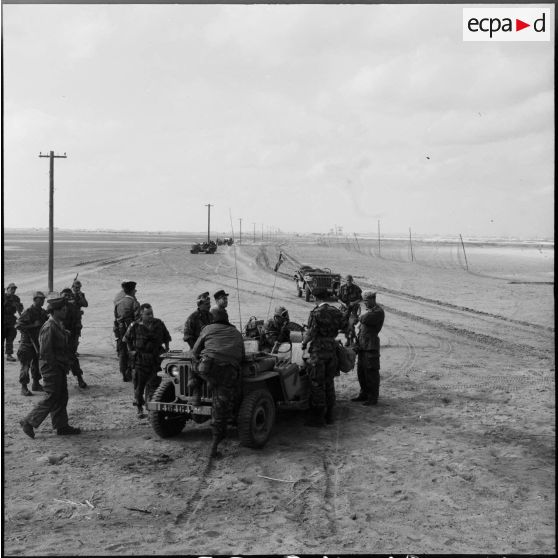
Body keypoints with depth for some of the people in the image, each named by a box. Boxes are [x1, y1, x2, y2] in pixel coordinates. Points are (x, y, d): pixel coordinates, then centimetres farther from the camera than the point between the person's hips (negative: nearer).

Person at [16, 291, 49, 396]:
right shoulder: (28, 312, -13)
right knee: (25, 364, -6)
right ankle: (24, 387, -2)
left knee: (37, 363, 14)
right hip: (28, 342, -7)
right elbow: (18, 325, -18)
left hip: (39, 341, 7)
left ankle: (36, 384, 26)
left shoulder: (43, 312, 9)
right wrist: (33, 325, -21)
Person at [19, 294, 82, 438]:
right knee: (51, 398, -3)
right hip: (51, 368, -10)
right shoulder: (49, 327, -19)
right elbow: (45, 352, -22)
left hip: (59, 368, 10)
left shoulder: (59, 325, 11)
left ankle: (62, 426, 20)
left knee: (62, 397, 13)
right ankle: (29, 422, 6)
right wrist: (56, 366, -18)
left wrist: (65, 365, 12)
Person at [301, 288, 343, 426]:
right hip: (332, 348, 6)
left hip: (318, 349, -6)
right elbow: (338, 330, 10)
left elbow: (310, 333, -14)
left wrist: (304, 342, 4)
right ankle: (329, 415, 21)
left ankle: (318, 417, 4)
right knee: (329, 382, 15)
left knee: (317, 384, 1)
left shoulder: (316, 313, -14)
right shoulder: (336, 312, 5)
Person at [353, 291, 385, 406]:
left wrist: (360, 317, -1)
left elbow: (365, 320, -24)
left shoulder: (378, 312, -12)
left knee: (371, 372, -6)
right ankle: (364, 394, 25)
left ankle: (373, 397, -1)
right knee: (361, 370, 14)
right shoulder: (369, 310, 18)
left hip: (371, 345, -9)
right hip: (362, 345, 9)